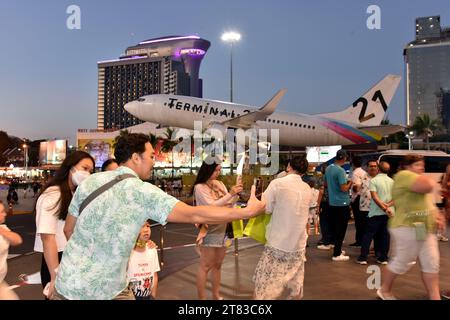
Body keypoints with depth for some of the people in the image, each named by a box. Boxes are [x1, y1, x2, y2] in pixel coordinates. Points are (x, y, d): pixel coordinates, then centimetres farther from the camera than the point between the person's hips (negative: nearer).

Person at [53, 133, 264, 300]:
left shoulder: (90, 182, 0)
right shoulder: (144, 192, -15)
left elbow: (68, 230, 9)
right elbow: (195, 215, -18)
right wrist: (247, 211, -11)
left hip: (69, 283, 5)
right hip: (107, 290, -4)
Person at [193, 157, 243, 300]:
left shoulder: (219, 184, 7)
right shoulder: (200, 187, -11)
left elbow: (229, 205, 8)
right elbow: (212, 205, -20)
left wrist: (236, 194, -11)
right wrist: (230, 194, -22)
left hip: (223, 229, 7)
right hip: (210, 230, -6)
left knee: (217, 265, 16)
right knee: (206, 266, 1)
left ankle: (216, 295, 29)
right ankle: (202, 298, 11)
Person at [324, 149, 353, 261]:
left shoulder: (328, 169, 6)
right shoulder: (340, 170, -19)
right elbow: (344, 188, -21)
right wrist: (350, 183, -3)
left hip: (332, 203, 8)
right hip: (342, 204, -8)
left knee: (335, 228, 17)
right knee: (341, 230, 0)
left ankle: (338, 250, 28)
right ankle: (337, 254, 4)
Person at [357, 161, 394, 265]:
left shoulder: (373, 180, -7)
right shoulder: (392, 181, 7)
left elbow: (374, 197, -16)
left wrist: (383, 207, -15)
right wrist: (388, 205, -10)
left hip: (376, 212, -4)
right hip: (389, 213, 4)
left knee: (368, 234, 2)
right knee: (385, 235, 10)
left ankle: (363, 257, 1)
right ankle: (383, 258, 13)